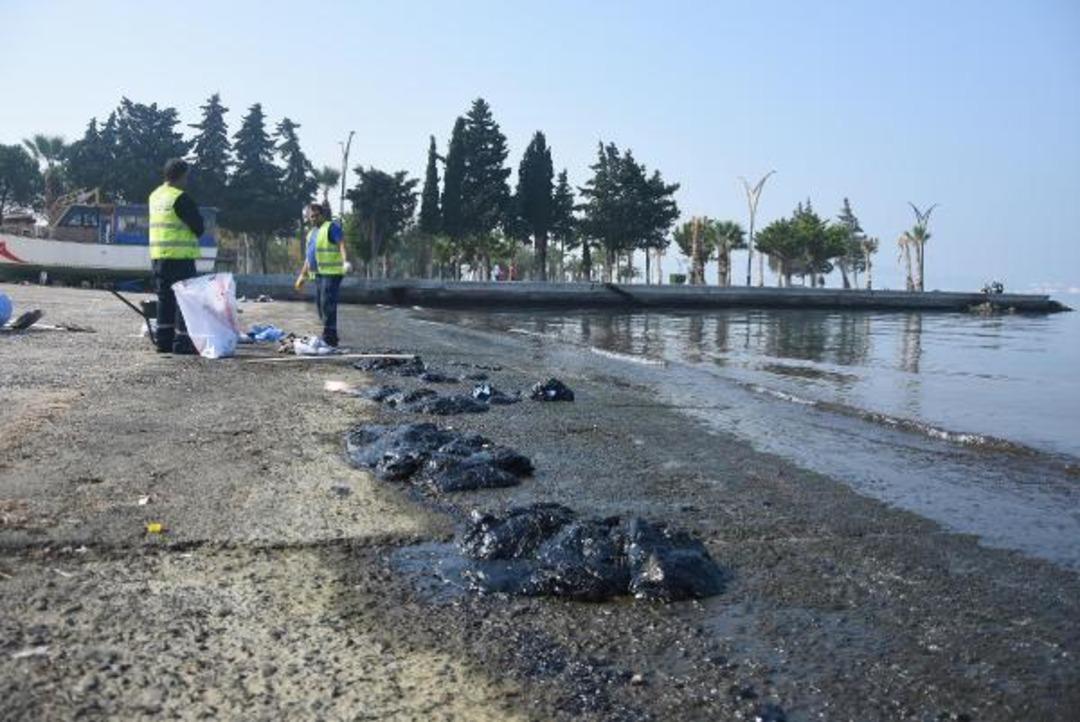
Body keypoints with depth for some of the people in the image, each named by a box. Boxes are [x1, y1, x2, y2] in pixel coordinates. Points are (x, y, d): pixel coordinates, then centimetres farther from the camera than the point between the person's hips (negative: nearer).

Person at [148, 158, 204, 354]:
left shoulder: (154, 196, 14)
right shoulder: (181, 198, -13)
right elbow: (198, 227, -12)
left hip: (158, 255, 8)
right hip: (179, 255, -8)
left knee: (165, 297, 13)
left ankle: (163, 340, 15)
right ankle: (182, 341, -5)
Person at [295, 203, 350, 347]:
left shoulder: (331, 227, -4)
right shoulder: (312, 232, 23)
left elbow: (341, 244, -17)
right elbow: (308, 256, 30)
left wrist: (345, 261, -34)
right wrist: (303, 275, 31)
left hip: (331, 272, -9)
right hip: (318, 273, 9)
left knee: (327, 304, -13)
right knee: (320, 304, 10)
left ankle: (330, 337, -10)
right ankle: (328, 336, 18)